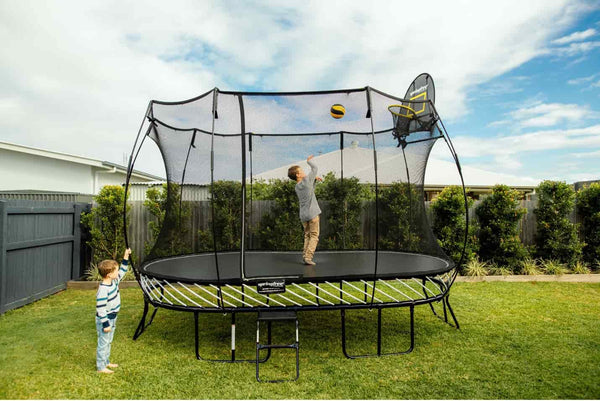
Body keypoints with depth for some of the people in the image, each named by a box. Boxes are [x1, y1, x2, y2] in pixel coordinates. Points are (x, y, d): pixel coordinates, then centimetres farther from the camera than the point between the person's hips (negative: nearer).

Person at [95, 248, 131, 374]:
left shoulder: (114, 281, -1)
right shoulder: (103, 289, -28)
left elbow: (122, 272, 17)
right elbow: (101, 308, -26)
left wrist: (126, 257, 10)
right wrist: (105, 324, -22)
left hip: (112, 318, 9)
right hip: (105, 320, -9)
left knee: (108, 342, 22)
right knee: (103, 343, 5)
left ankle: (106, 362, 38)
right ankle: (101, 367, 19)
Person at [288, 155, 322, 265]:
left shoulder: (297, 187, 10)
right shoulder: (307, 180, -10)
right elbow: (315, 168, 3)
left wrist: (314, 179, 17)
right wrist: (309, 160, 18)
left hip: (303, 215, 6)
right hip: (312, 213, -6)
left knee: (307, 235, 15)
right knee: (314, 236, 0)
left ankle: (305, 256, 10)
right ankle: (308, 257, -9)